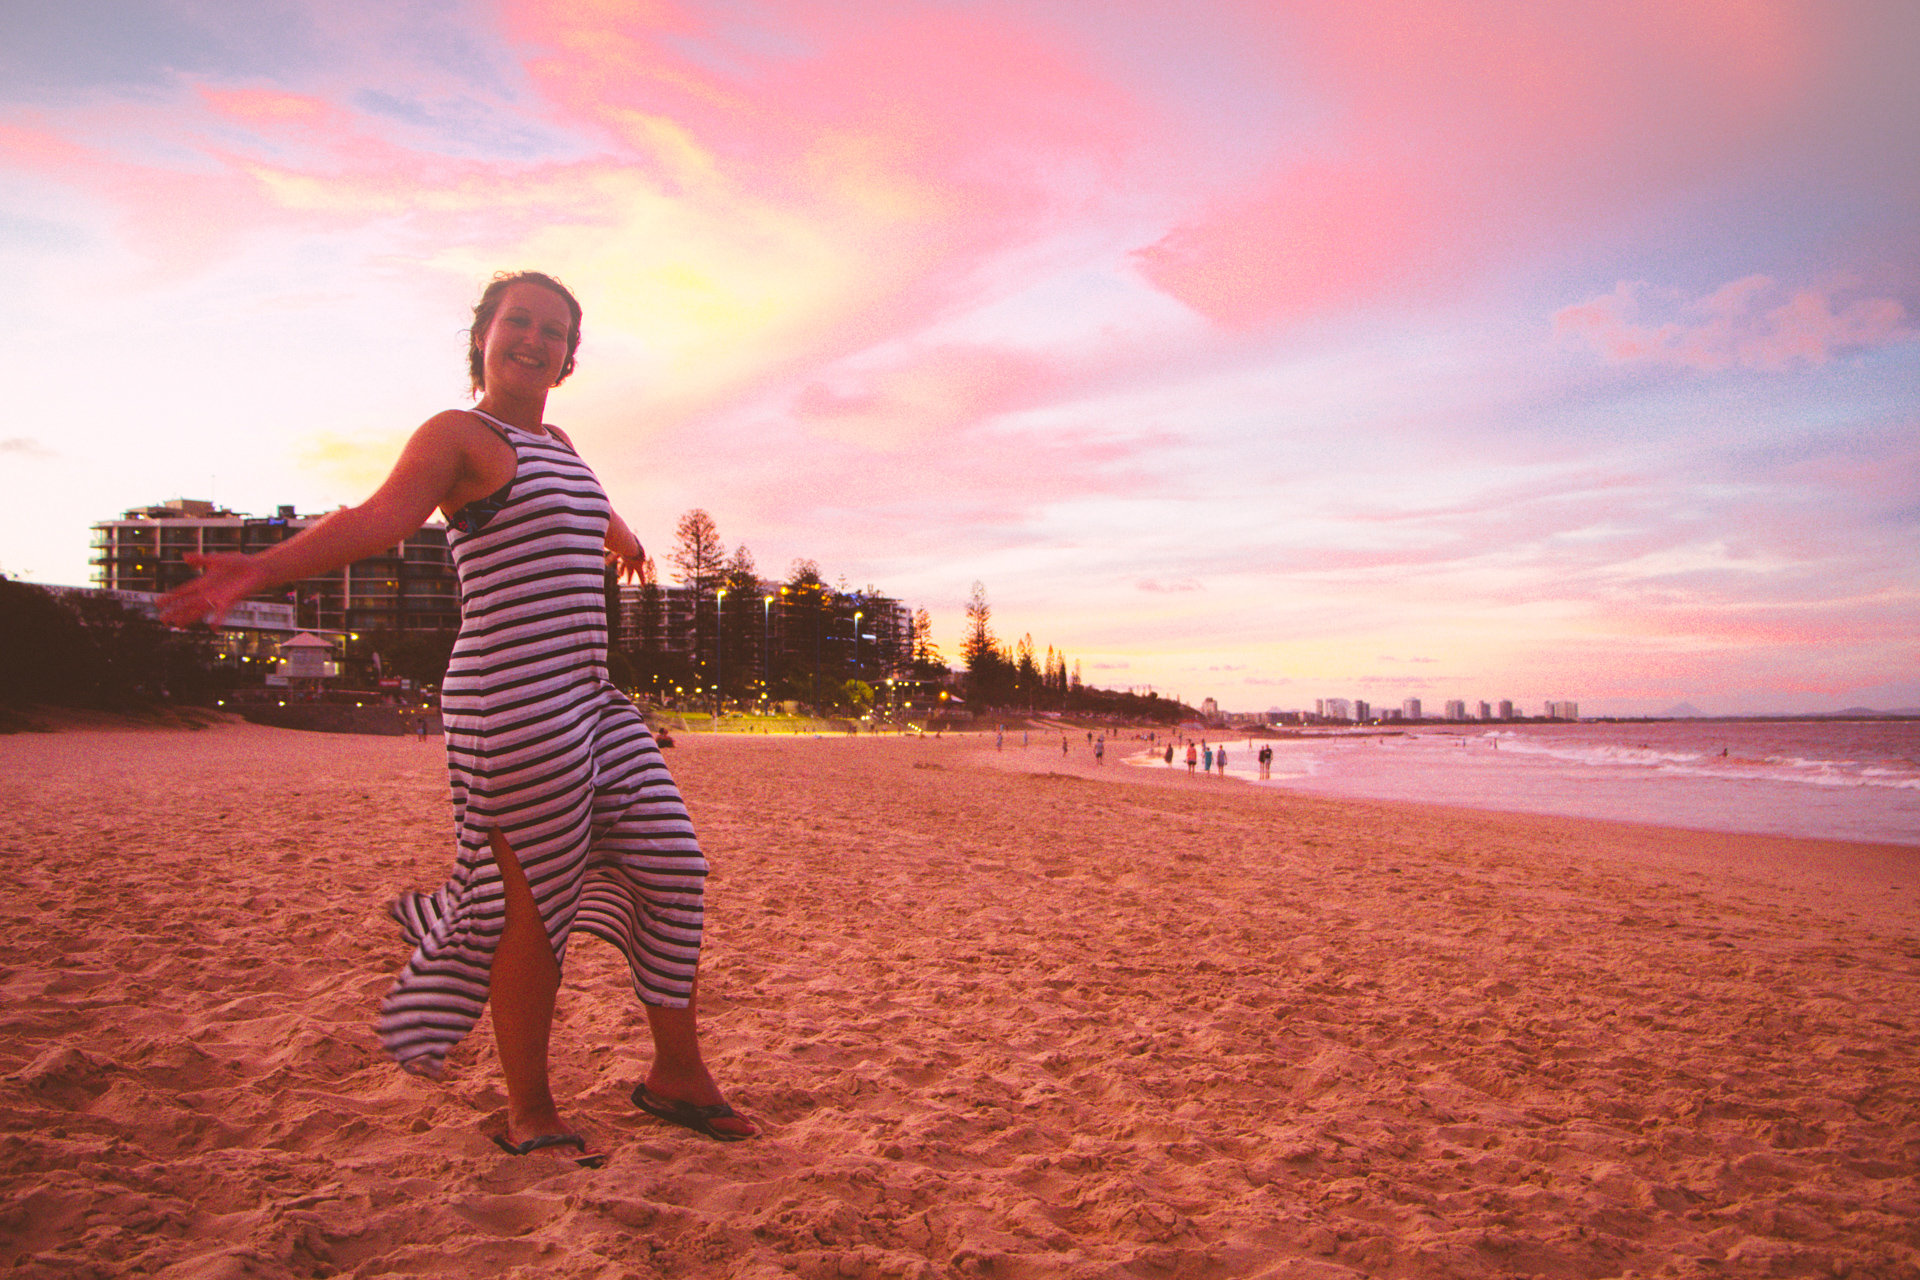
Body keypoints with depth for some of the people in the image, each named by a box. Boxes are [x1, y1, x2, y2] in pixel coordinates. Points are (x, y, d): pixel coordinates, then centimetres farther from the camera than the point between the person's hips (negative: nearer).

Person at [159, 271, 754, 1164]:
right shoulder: (457, 435, -4)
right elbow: (381, 515, -23)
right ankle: (529, 1115, 18)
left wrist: (622, 537, 65)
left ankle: (676, 1073, 21)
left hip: (589, 700, 9)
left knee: (669, 870, 7)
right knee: (539, 904, 0)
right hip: (512, 701, -8)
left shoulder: (555, 441, 20)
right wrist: (262, 568, -40)